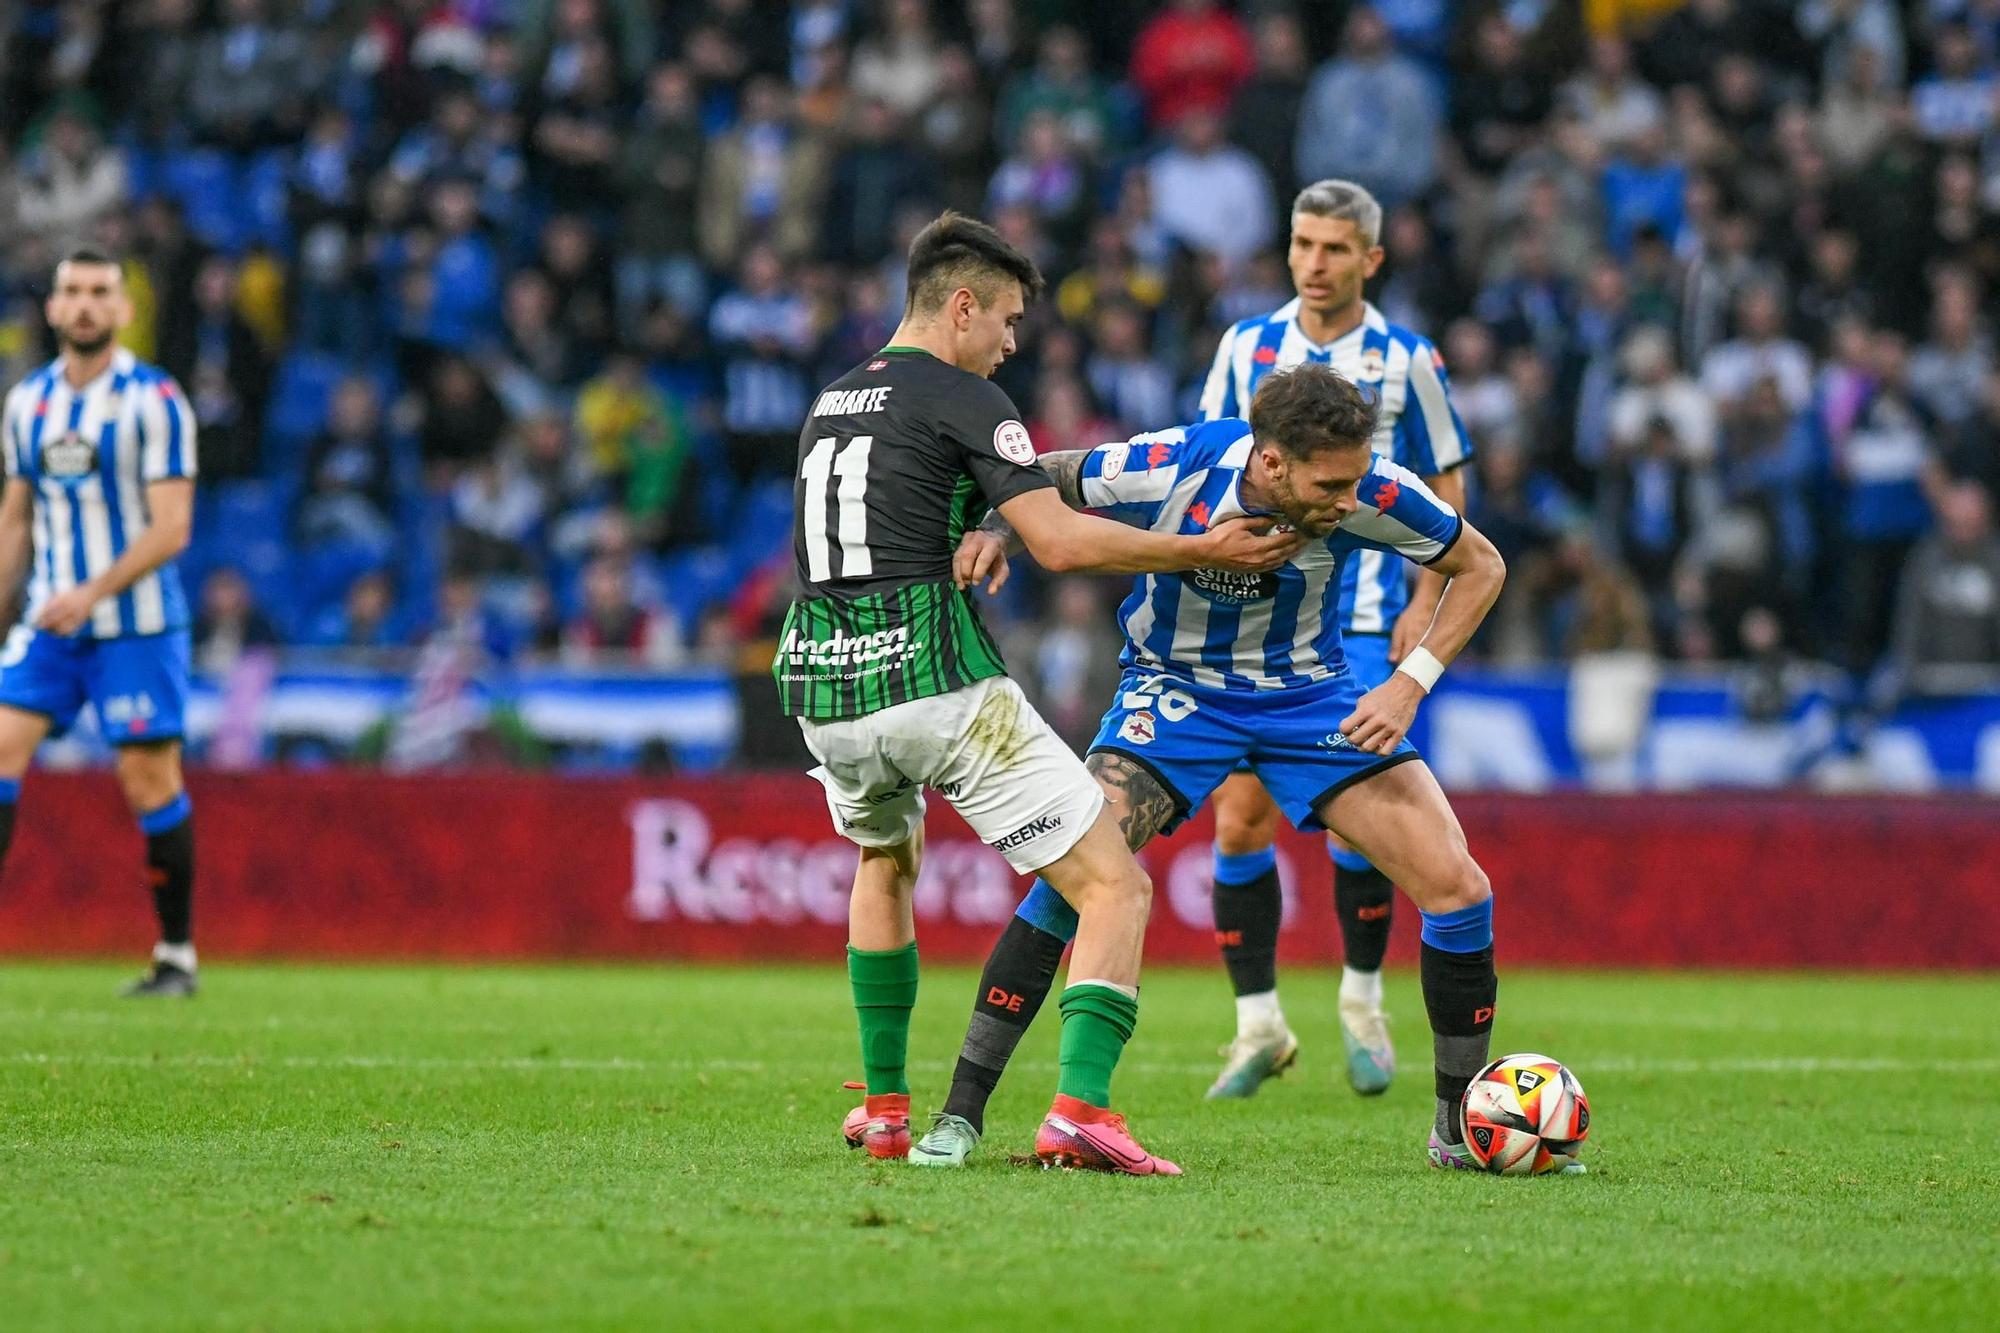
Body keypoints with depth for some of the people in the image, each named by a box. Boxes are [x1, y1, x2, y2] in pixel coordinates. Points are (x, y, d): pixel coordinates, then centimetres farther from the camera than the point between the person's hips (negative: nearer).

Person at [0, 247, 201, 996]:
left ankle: (178, 956, 8)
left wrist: (93, 592, -24)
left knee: (150, 783, -3)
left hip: (137, 624, -5)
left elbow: (171, 528, -14)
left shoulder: (154, 402, -9)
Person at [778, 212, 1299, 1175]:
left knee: (886, 862, 37)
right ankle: (1079, 1110, -22)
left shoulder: (829, 404, 18)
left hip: (823, 696, 7)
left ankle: (884, 1109, 34)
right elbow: (1060, 542, -13)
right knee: (1115, 888, -3)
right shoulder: (961, 399, -4)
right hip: (939, 687, -7)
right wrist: (1204, 550, -6)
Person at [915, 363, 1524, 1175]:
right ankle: (960, 1114, -11)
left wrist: (1411, 684, -18)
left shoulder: (1372, 494, -24)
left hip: (1309, 693, 2)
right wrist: (995, 528, -30)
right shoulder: (1171, 470, -28)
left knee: (1456, 885, -10)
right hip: (1177, 685, -2)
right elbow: (1039, 481, -8)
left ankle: (1463, 1123, 9)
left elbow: (1480, 567, -6)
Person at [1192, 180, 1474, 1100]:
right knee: (1239, 818, -4)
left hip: (1362, 623, -2)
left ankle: (1362, 1007, 10)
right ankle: (1258, 1027, 6)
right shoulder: (1246, 347, 7)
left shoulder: (1405, 361, 2)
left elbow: (1446, 489, 7)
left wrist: (1426, 601, -3)